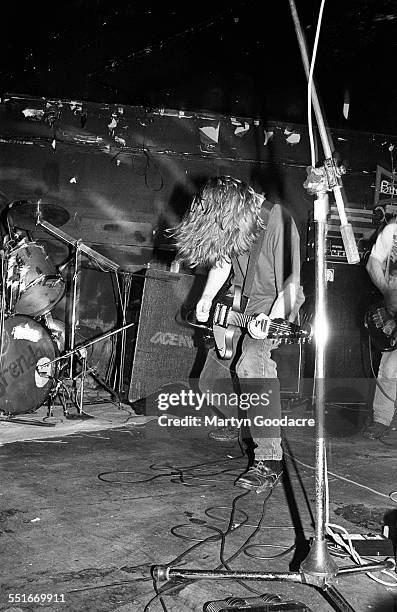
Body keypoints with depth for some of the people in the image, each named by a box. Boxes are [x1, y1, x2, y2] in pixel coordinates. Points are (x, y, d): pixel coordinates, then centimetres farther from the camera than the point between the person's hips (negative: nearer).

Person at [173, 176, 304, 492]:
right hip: (239, 302, 7)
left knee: (252, 362, -35)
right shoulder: (227, 223, -6)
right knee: (210, 381, 12)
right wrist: (207, 297, -4)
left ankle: (270, 460, -33)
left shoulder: (277, 221, -26)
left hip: (273, 303, -7)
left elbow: (290, 286, -25)